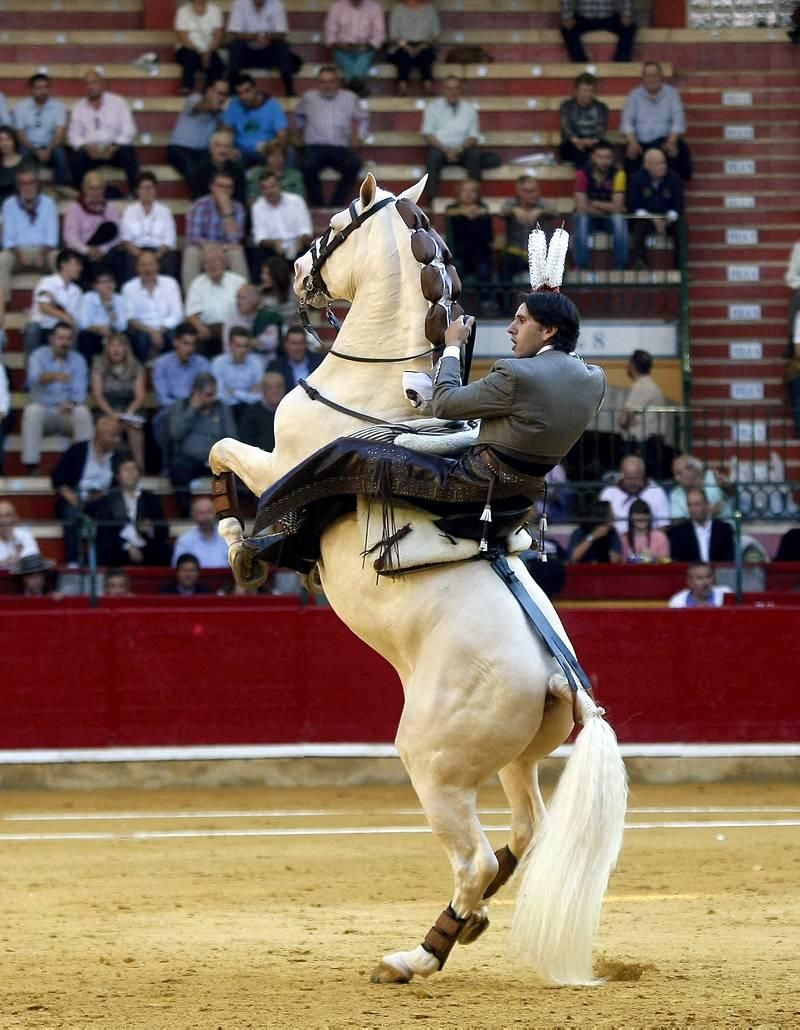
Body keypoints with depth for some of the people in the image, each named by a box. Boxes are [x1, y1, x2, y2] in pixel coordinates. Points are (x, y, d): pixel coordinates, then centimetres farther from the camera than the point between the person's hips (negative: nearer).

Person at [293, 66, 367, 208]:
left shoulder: (350, 98, 17)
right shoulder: (309, 97, 17)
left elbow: (362, 118, 26)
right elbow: (299, 115, 34)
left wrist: (359, 136, 12)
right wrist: (302, 129, 19)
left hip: (341, 148, 1)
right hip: (315, 146, -1)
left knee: (354, 164, -34)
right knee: (309, 166, -36)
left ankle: (338, 204, -25)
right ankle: (317, 206, -23)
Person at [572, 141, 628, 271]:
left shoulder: (618, 174, -16)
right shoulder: (583, 174, -16)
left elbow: (616, 207, -20)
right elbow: (581, 207, -21)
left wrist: (593, 203, -17)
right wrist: (607, 208, -16)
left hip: (609, 218, 0)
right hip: (589, 217, 0)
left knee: (619, 220, -32)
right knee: (581, 219, -34)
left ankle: (620, 267, -24)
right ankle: (580, 268, -30)